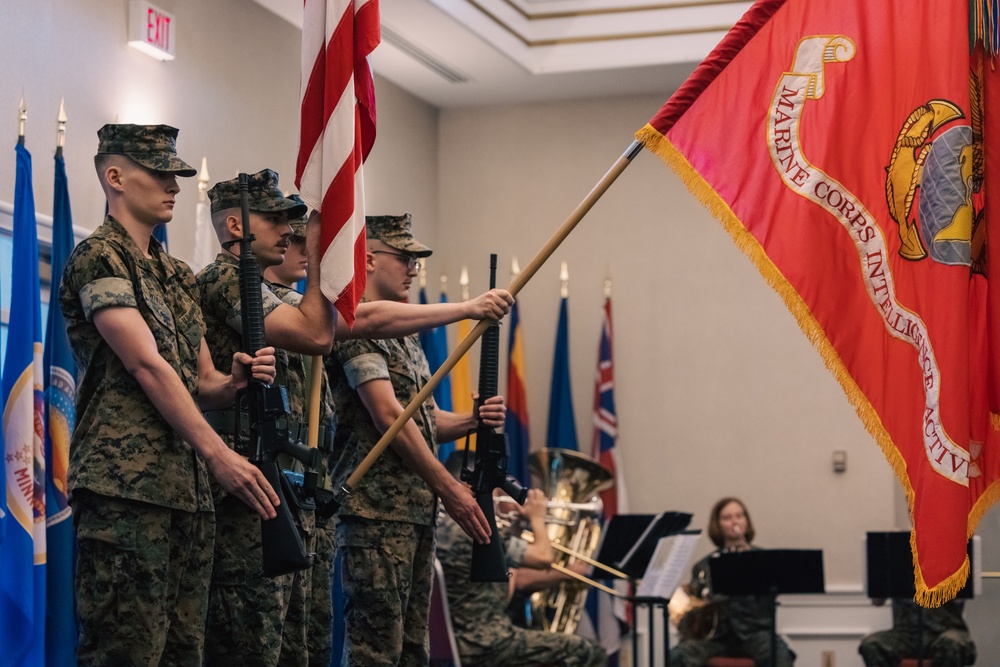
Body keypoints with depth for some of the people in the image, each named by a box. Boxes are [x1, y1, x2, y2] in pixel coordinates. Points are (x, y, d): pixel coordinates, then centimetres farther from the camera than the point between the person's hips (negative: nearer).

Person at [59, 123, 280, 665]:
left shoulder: (177, 275, 22)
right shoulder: (99, 257, -5)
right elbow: (146, 365, -14)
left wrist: (235, 380, -3)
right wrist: (219, 455, -19)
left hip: (188, 490, 9)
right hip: (125, 489, -9)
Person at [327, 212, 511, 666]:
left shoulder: (404, 335, 21)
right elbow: (388, 416, -17)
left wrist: (472, 420, 1)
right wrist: (449, 488, -16)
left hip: (417, 510, 10)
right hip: (376, 510, -10)